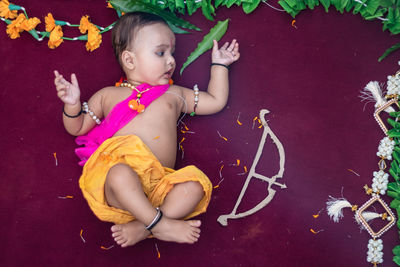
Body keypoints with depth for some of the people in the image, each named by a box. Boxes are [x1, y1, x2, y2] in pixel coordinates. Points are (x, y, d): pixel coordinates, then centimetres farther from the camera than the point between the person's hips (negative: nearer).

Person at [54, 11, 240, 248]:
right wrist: (73, 105, 1)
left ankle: (141, 228, -32)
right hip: (117, 181, -2)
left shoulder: (174, 95, 27)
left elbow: (216, 101, 32)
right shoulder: (108, 95, 21)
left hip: (159, 184, 3)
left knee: (196, 181, -27)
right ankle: (160, 224, -30)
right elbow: (77, 128, 22)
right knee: (120, 173, -38)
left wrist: (219, 65, 36)